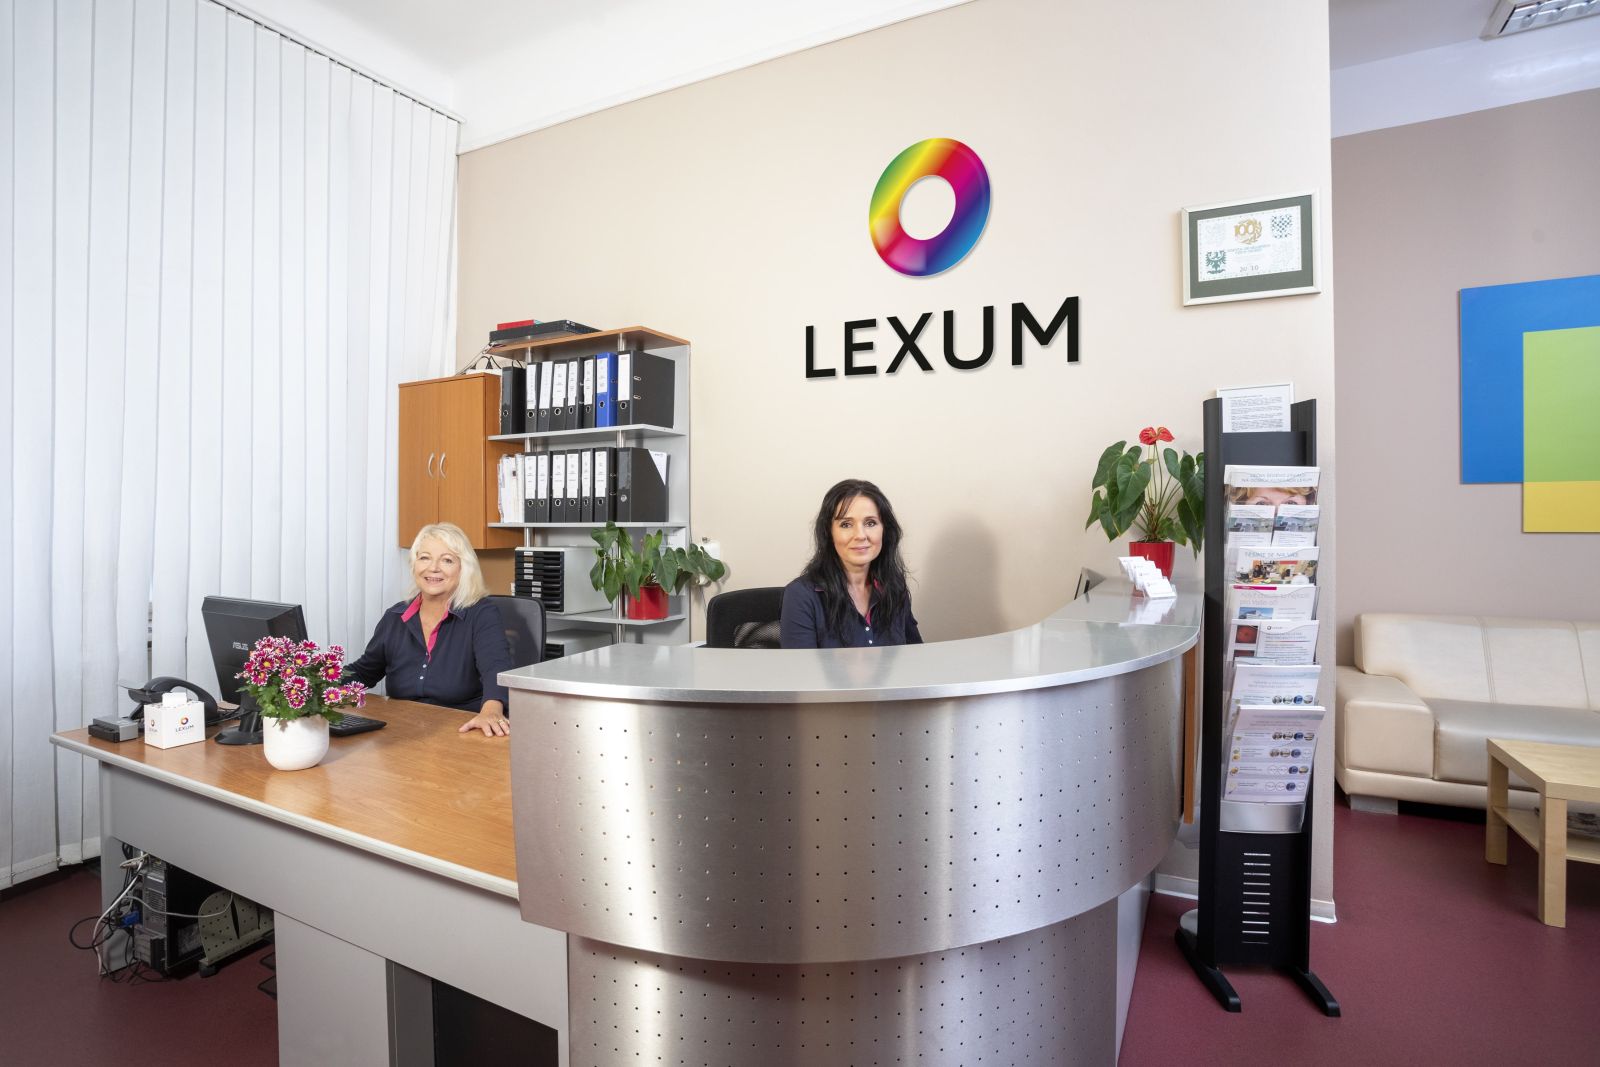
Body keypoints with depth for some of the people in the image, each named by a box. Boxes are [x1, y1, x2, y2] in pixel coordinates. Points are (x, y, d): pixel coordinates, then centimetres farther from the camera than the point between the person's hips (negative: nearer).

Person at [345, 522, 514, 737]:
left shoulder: (483, 615, -9)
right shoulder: (394, 618, 8)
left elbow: (497, 668, -26)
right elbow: (363, 671, 24)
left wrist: (491, 711, -46)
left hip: (463, 733, -6)